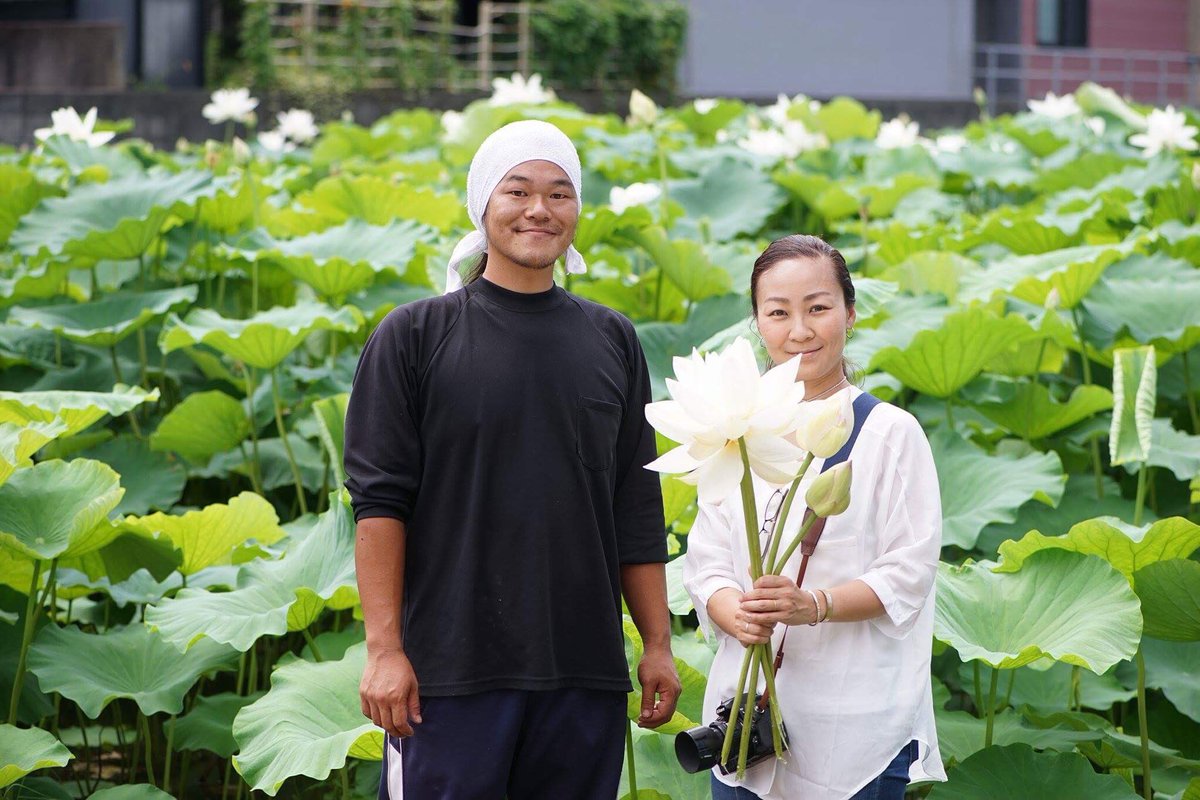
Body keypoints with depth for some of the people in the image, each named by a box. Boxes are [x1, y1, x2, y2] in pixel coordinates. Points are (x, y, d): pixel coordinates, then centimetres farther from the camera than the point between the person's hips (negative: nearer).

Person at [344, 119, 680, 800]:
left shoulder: (613, 342, 11)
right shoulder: (415, 336, 1)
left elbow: (637, 510, 13)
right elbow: (379, 500, -3)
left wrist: (660, 644, 10)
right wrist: (385, 649, -10)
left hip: (585, 672, 3)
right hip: (452, 670, -3)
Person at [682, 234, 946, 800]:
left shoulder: (890, 433, -1)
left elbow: (907, 573, -7)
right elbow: (706, 562, 8)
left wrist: (813, 605, -23)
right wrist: (738, 616, -15)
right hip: (747, 709, 4)